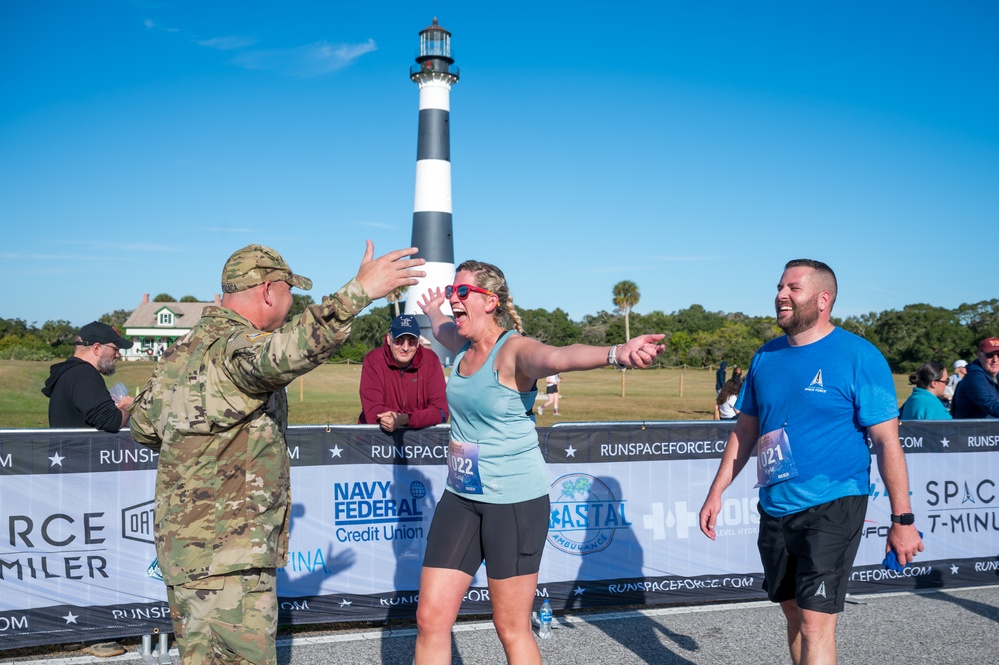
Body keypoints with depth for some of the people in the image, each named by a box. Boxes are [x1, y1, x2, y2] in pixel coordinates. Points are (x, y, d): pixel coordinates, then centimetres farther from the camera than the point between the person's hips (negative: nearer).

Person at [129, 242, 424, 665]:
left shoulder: (182, 351, 12)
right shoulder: (235, 346, -17)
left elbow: (143, 427, 21)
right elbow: (279, 356, -42)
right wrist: (357, 292, -45)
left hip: (181, 542, 10)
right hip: (225, 553, -10)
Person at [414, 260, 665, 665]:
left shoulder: (514, 350, -17)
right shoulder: (462, 344, 6)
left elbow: (556, 357, -40)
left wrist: (615, 354, -61)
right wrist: (432, 312, 56)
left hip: (515, 501, -7)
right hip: (460, 496, 7)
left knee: (512, 629, 3)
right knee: (431, 619, 5)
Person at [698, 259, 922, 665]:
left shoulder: (858, 357, -10)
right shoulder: (766, 357, 7)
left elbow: (887, 440, -10)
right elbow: (745, 430, 15)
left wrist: (902, 518, -11)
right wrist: (716, 492, 11)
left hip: (832, 508, -6)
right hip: (775, 509, 6)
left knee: (815, 621, -8)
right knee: (793, 612, 17)